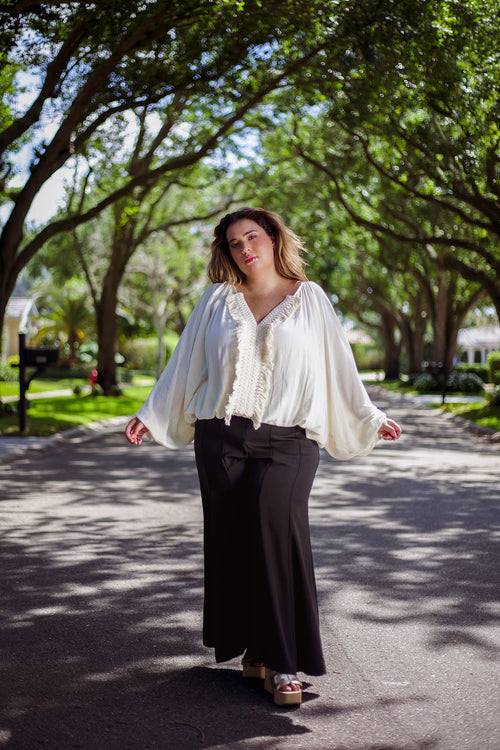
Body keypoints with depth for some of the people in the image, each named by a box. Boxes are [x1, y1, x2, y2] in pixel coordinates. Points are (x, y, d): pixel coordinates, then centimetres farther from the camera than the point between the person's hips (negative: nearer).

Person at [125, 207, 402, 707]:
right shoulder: (218, 300, 15)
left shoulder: (309, 299, 11)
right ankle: (255, 649, 8)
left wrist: (370, 419, 18)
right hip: (222, 439, 3)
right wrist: (150, 415, 17)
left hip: (286, 440, -2)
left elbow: (338, 366, 16)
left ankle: (283, 662, -15)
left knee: (276, 526, -20)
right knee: (231, 540, -4)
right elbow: (186, 364, 19)